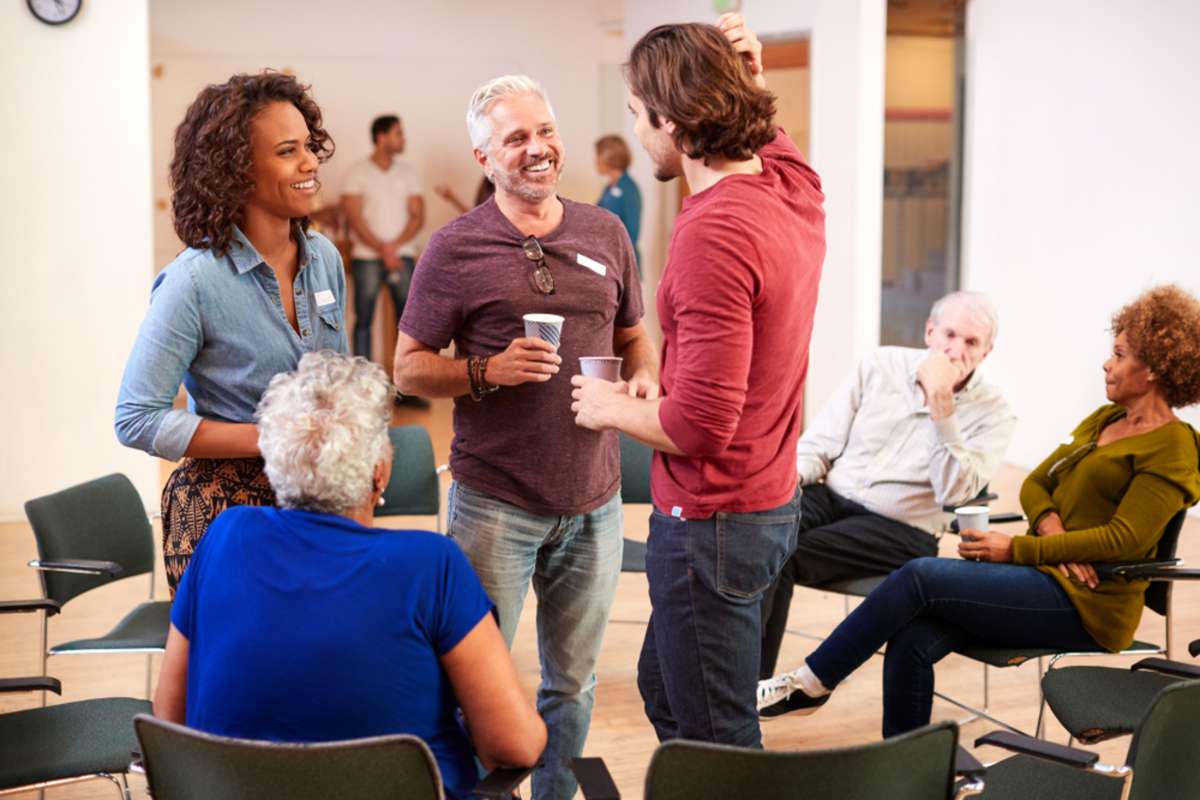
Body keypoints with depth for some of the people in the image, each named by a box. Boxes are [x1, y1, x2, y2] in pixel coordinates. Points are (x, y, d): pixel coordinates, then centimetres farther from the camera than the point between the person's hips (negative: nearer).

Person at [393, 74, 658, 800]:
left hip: (594, 500, 4)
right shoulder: (456, 248, -4)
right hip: (496, 504, -4)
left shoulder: (605, 234, 7)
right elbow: (408, 367, -2)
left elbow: (633, 335, 18)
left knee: (572, 682, 15)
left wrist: (645, 377, -4)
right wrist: (489, 371, -18)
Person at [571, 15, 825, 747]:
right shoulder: (796, 186, 1)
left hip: (713, 520, -10)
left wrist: (611, 409, -9)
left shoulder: (714, 234, -26)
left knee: (716, 740, 4)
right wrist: (747, 74, 6)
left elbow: (700, 424, -28)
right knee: (664, 689, 26)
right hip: (771, 501, 10)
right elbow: (765, 130, 27)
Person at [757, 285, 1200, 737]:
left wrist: (1017, 548, -17)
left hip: (1084, 600, -8)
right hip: (1045, 576, 8)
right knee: (911, 642, -16)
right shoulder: (1103, 420, 19)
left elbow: (1124, 540, -16)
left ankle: (810, 683, -9)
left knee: (920, 577, -20)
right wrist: (1049, 524, -6)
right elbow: (1035, 484, 18)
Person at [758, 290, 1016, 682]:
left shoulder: (991, 412, -3)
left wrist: (941, 404, -23)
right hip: (831, 498, 4)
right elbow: (821, 440, 9)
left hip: (900, 529, -4)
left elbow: (954, 492, -17)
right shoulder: (882, 365, 7)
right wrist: (793, 475, -13)